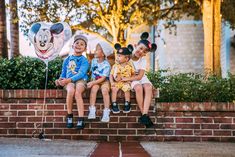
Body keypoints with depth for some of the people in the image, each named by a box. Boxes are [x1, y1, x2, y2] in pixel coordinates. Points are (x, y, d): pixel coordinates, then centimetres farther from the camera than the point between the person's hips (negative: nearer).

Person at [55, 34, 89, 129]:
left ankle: (81, 120, -35)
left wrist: (68, 80, -22)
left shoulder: (84, 60, 5)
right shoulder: (67, 60, 18)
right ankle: (69, 116, -18)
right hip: (68, 81, 2)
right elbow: (63, 73, 25)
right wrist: (60, 79, 1)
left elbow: (81, 74, -10)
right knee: (71, 90, -33)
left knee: (77, 92, -35)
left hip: (80, 80, -2)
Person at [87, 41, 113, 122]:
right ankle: (92, 111, -26)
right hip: (95, 81, 4)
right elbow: (91, 71, 14)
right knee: (93, 89, -27)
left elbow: (103, 78, -18)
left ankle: (106, 113, -26)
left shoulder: (106, 65, -15)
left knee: (105, 91, -31)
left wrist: (92, 83, -22)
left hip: (104, 81, -4)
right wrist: (92, 81, 0)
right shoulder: (94, 61, 3)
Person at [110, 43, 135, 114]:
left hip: (126, 82, -1)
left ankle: (127, 104, -12)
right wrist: (112, 82, -14)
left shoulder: (129, 66, -1)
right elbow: (111, 75, 0)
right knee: (114, 89, -24)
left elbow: (133, 74, 10)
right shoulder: (115, 66, 0)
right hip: (116, 82, 1)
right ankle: (114, 104, -14)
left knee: (127, 89, -27)